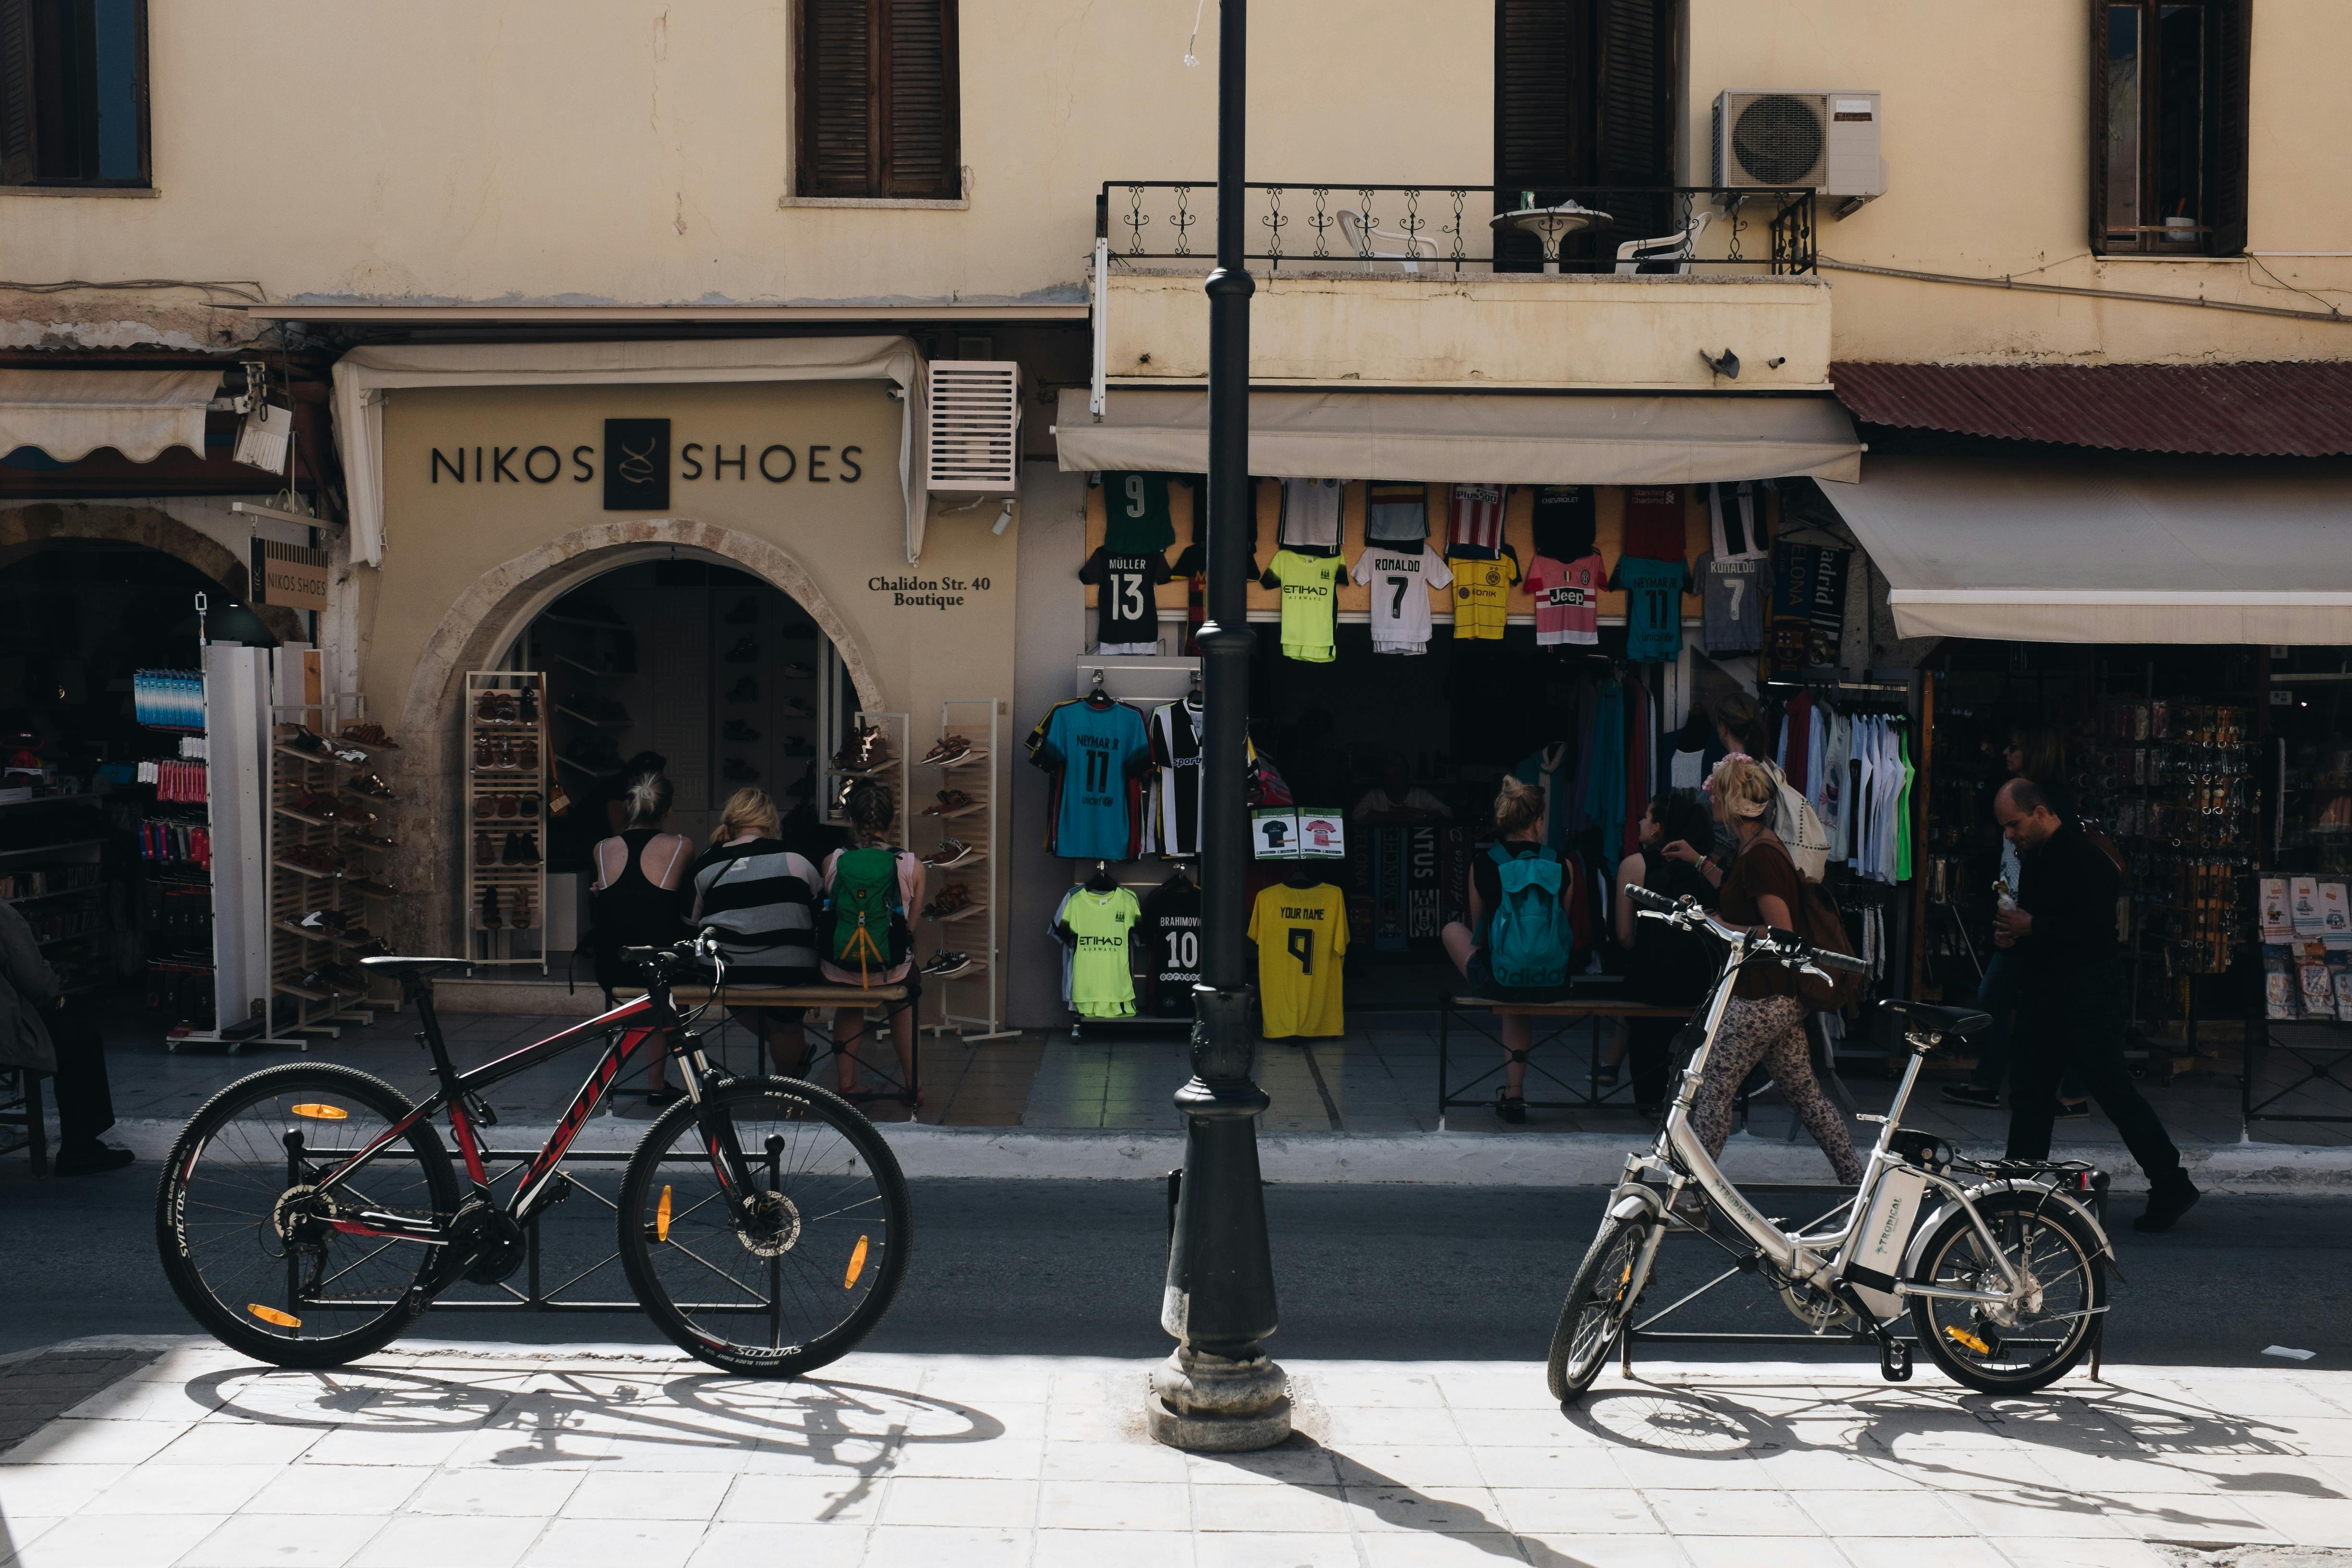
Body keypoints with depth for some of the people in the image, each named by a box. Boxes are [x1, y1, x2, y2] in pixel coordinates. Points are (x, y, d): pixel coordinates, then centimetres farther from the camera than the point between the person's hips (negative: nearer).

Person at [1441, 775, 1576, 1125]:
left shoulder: (1483, 865, -3)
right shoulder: (1561, 865, 0)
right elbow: (1568, 928, 12)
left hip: (1496, 979, -2)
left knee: (1452, 928, 29)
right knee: (1519, 1002, 39)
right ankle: (1514, 1094, 36)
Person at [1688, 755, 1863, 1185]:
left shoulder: (1759, 856, -19)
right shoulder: (1764, 846, 12)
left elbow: (1781, 934, -22)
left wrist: (1718, 927, -17)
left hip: (1759, 1001, -10)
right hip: (1785, 999, 10)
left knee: (1712, 1089, -1)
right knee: (1805, 1092, 14)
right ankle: (1856, 1178, 18)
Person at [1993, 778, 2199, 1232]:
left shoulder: (2083, 857, -17)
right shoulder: (2032, 857, 13)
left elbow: (2097, 925, -24)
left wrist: (2033, 928, -19)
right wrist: (2008, 934, 3)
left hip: (2087, 994, -9)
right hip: (2043, 991, 9)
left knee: (2113, 1088, -7)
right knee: (2028, 1091, 10)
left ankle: (2171, 1186, 2)